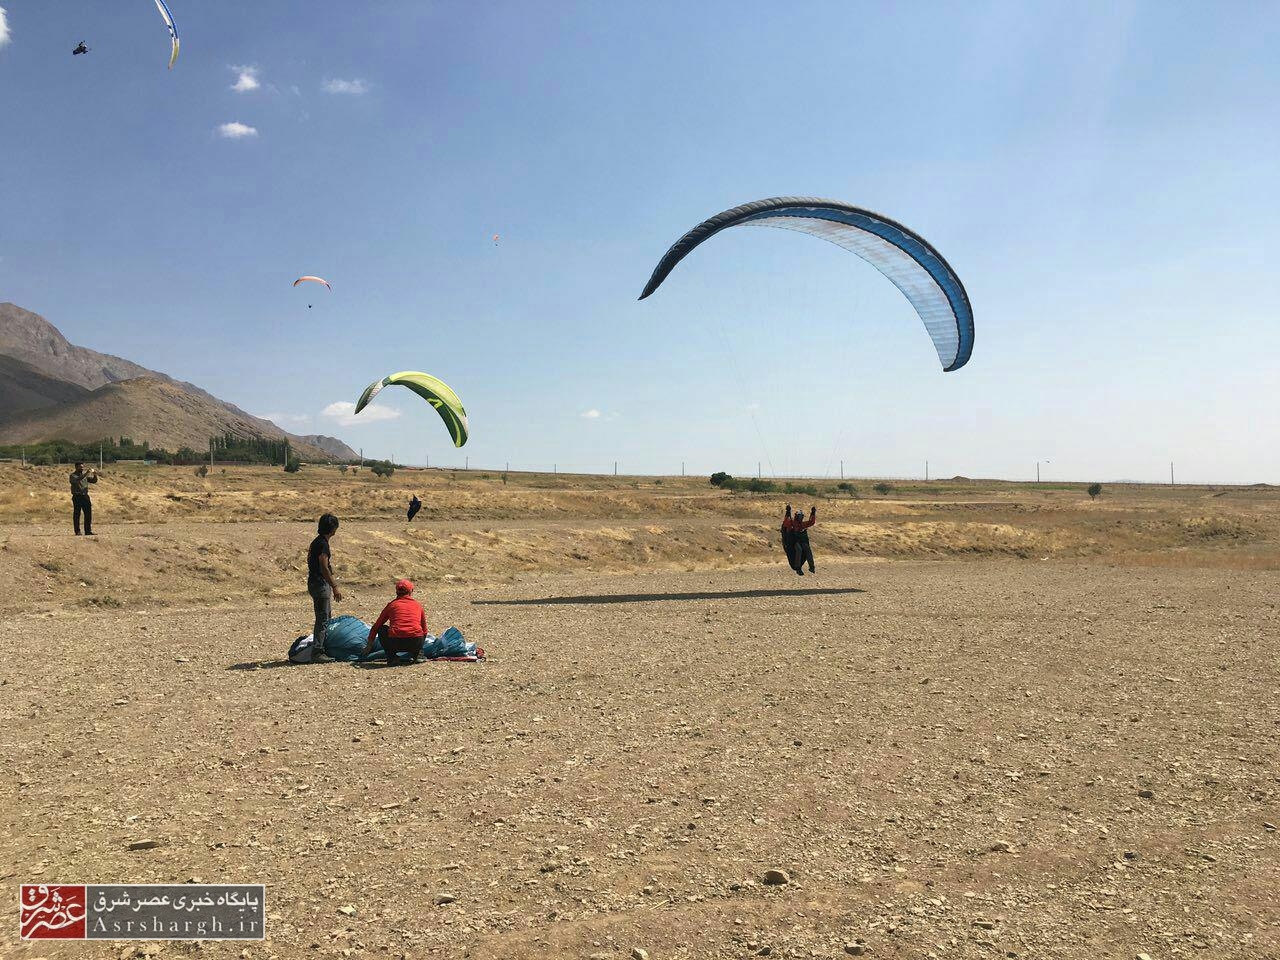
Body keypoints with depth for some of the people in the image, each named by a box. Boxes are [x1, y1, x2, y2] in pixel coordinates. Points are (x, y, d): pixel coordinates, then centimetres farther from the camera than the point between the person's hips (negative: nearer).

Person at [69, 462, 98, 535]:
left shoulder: (85, 474, 13)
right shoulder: (73, 476, -5)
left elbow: (93, 481, 11)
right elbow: (77, 480, -26)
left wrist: (95, 475, -8)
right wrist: (86, 474, -35)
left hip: (85, 496, 5)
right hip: (77, 497, -5)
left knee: (88, 513, 2)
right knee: (77, 514, 0)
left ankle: (88, 531, 5)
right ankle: (77, 532, 4)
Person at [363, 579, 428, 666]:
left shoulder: (392, 604, 18)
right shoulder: (418, 605, 20)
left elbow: (375, 627, 27)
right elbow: (424, 630, 29)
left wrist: (369, 646, 40)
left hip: (396, 644, -1)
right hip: (416, 643, 1)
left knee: (382, 629, 28)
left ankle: (392, 658, 14)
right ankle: (417, 654, 15)